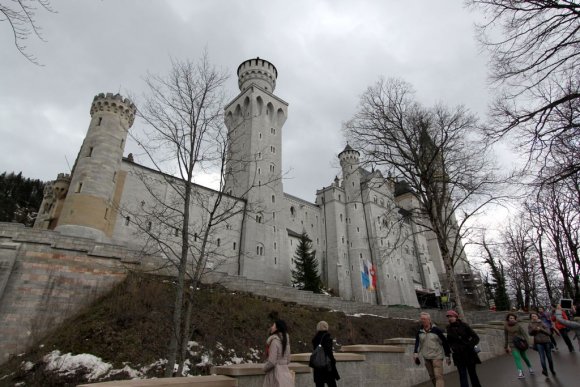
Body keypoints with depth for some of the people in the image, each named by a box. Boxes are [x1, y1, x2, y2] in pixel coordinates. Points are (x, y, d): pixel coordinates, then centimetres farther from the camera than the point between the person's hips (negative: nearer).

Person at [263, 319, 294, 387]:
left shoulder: (275, 340, -17)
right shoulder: (285, 341, 7)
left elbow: (272, 361, -19)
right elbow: (288, 360, 14)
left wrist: (264, 368, -2)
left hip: (276, 372, -8)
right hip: (285, 371, 8)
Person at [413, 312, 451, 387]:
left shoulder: (436, 330, -9)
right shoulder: (419, 332, 1)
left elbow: (445, 342, -1)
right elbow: (417, 343, -1)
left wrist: (447, 356, 2)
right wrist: (415, 354, -13)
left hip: (437, 356, -4)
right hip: (426, 357, 4)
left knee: (438, 376, -11)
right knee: (432, 377, 14)